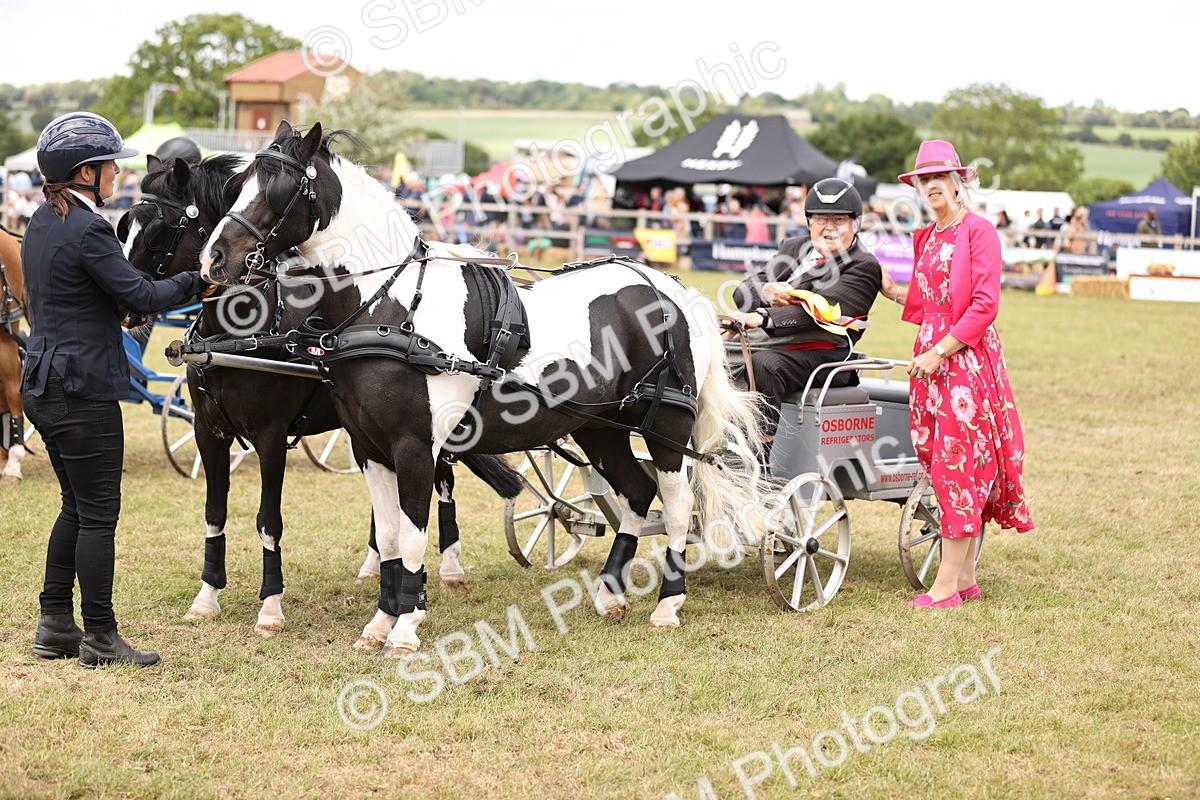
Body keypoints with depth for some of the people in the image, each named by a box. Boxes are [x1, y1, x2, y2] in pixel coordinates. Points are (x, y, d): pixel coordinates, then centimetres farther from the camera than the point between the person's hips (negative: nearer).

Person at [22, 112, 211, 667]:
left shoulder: (41, 225, 11)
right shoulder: (88, 231, -18)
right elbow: (139, 295, -18)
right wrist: (196, 282, -5)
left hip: (43, 386, 10)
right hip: (84, 392, -10)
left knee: (77, 507, 19)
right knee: (98, 516, 0)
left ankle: (55, 626, 22)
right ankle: (100, 638, 7)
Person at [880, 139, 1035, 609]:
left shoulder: (978, 231, -7)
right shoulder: (926, 238, 17)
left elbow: (984, 305, -14)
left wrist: (941, 351, -17)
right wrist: (892, 291, 14)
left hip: (967, 356, -8)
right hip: (930, 356, 8)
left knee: (959, 465, -7)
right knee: (940, 462, 6)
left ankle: (947, 584, -7)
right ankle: (966, 578, 12)